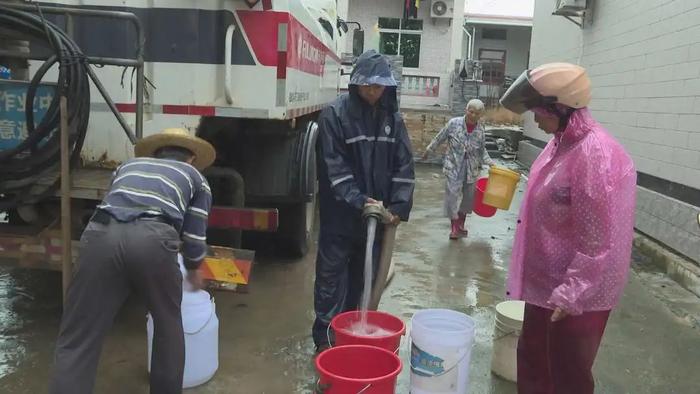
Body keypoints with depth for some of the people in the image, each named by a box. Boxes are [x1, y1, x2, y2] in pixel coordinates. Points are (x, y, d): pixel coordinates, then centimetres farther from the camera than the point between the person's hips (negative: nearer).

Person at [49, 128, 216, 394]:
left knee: (77, 342, 7)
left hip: (101, 235, 2)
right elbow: (193, 239, 23)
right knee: (168, 323, 26)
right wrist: (193, 271, 45)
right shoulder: (196, 178, 29)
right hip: (152, 239, -1)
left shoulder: (130, 165, 38)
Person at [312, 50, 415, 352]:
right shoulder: (334, 115, -9)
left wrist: (398, 206, -9)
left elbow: (403, 165, 2)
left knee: (366, 277, 14)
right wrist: (360, 201, -23)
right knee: (332, 275, 5)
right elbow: (334, 167, -15)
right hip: (340, 214, -4)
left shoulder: (393, 118, 4)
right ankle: (325, 336, 18)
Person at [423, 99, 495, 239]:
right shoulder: (454, 123, -11)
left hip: (472, 170, 3)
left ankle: (461, 221, 36)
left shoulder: (480, 130, -3)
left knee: (470, 197, 12)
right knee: (452, 195, -7)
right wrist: (428, 150, 11)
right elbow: (439, 138, 2)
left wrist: (489, 162, -5)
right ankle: (454, 225, 10)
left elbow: (482, 149, 9)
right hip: (453, 167, -3)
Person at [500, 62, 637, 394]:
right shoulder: (561, 142, 4)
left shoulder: (596, 156, -26)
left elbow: (597, 240, -25)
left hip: (577, 295, -9)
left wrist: (572, 292, -22)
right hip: (546, 283, 9)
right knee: (532, 361, 22)